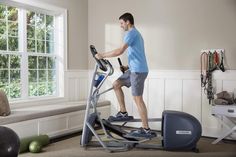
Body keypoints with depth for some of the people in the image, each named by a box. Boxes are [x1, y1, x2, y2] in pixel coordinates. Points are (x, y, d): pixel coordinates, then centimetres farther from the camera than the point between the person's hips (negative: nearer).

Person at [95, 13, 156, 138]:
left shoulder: (131, 33, -10)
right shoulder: (136, 34, 23)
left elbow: (120, 51, -21)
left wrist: (102, 55, -13)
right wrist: (128, 67, 18)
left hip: (138, 70, -10)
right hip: (134, 69, 10)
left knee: (137, 98, -8)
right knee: (116, 84, 12)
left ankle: (146, 129, -2)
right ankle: (123, 113, 15)